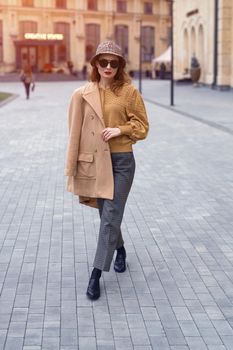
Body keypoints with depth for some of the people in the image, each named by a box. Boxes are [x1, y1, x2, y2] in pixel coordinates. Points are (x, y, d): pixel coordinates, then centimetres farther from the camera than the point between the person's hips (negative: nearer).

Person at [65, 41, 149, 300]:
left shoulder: (129, 92, -4)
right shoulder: (82, 95, 0)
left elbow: (142, 126, 2)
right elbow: (75, 133, 2)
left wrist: (120, 130, -16)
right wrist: (72, 169, 1)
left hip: (121, 161, -2)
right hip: (94, 161, 3)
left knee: (110, 217, -6)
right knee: (107, 215, 16)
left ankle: (96, 274, -1)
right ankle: (120, 250, 44)